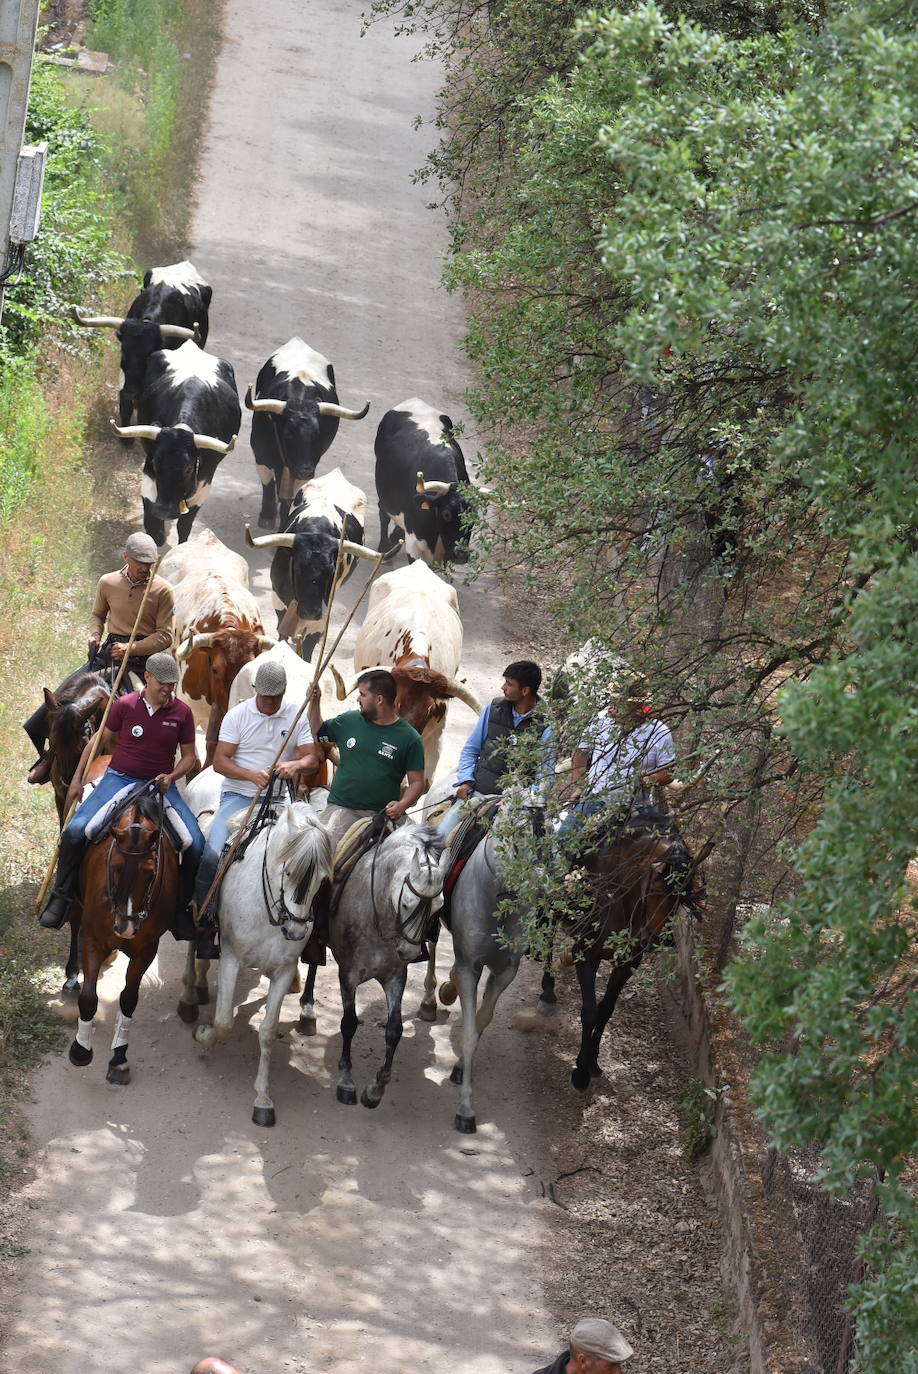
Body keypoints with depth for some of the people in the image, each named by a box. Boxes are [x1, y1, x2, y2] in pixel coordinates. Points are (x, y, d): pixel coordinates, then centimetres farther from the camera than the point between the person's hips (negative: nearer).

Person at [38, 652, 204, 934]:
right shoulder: (125, 705, -3)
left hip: (161, 785, 1)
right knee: (75, 831, -21)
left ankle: (181, 907, 2)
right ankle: (62, 896, -3)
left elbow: (189, 756, 8)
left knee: (196, 845, -17)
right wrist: (77, 778, 10)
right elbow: (103, 740, 10)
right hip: (119, 780, -1)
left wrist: (171, 776, -12)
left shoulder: (182, 713, -1)